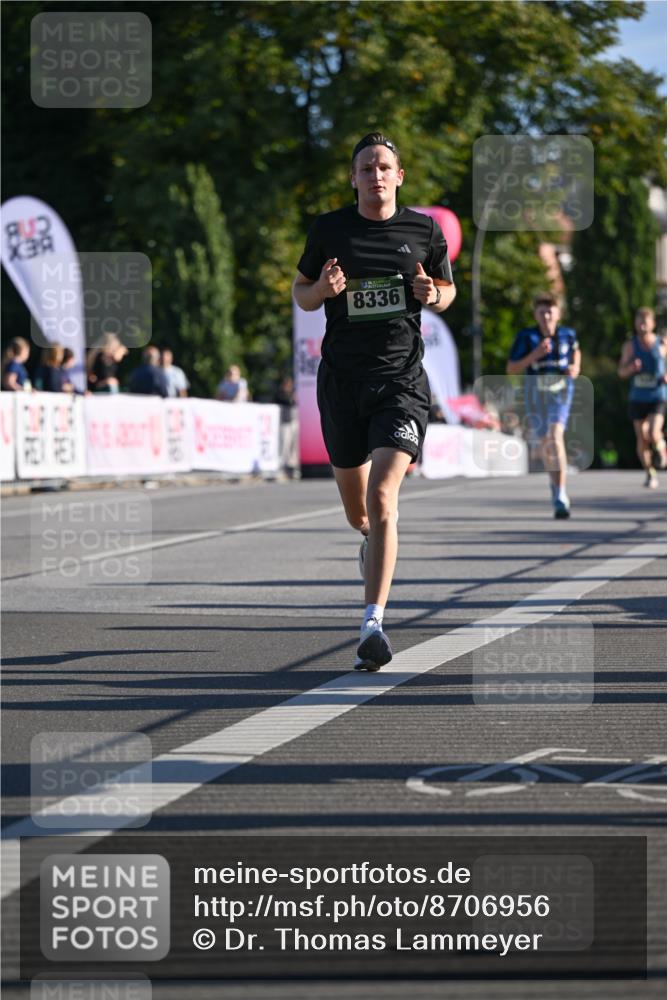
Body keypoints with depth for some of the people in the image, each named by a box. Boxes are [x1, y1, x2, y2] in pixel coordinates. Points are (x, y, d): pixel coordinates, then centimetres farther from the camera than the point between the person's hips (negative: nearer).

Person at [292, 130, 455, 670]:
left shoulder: (424, 230, 4)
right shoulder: (329, 229, 4)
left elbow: (448, 291, 17)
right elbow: (300, 293, 13)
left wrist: (434, 295, -6)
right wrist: (323, 289, -9)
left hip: (401, 378, -2)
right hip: (342, 378, 2)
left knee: (381, 498, -19)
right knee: (357, 513, 12)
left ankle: (373, 624, -20)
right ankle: (374, 535, 52)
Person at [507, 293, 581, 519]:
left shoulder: (567, 334, -2)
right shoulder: (526, 337, -9)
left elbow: (576, 350, 22)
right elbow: (511, 369, -9)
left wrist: (575, 368, 2)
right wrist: (534, 355, -21)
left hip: (561, 392, -1)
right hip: (536, 394, 1)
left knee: (556, 436, -24)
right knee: (545, 444, 13)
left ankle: (561, 496, -28)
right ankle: (556, 485, 41)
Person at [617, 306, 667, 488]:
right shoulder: (630, 345, 1)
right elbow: (621, 371, 1)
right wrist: (631, 368, -21)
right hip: (637, 398, 2)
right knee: (642, 439, 2)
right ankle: (650, 474, 20)